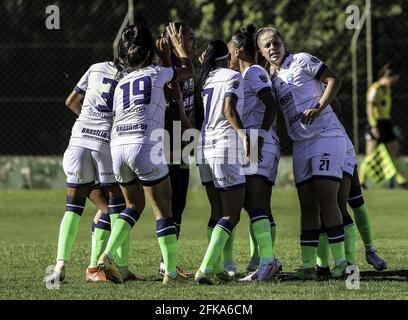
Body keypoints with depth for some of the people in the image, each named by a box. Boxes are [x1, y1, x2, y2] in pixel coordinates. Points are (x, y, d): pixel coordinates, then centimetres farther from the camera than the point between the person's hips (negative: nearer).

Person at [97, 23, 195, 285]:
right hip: (145, 146, -5)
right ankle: (171, 273, 3)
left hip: (118, 145, 5)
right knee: (163, 210, 4)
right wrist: (178, 46, 42)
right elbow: (189, 72, 25)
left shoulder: (122, 83, 22)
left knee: (134, 205, 23)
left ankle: (108, 256, 5)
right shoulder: (157, 72, 10)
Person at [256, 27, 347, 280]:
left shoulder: (301, 61, -1)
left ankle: (340, 263, -10)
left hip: (327, 135, -7)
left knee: (326, 199, -12)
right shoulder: (273, 79, 18)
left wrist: (318, 108, -15)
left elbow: (334, 80, -6)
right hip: (301, 143, 7)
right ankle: (308, 266, 2)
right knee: (308, 205, 3)